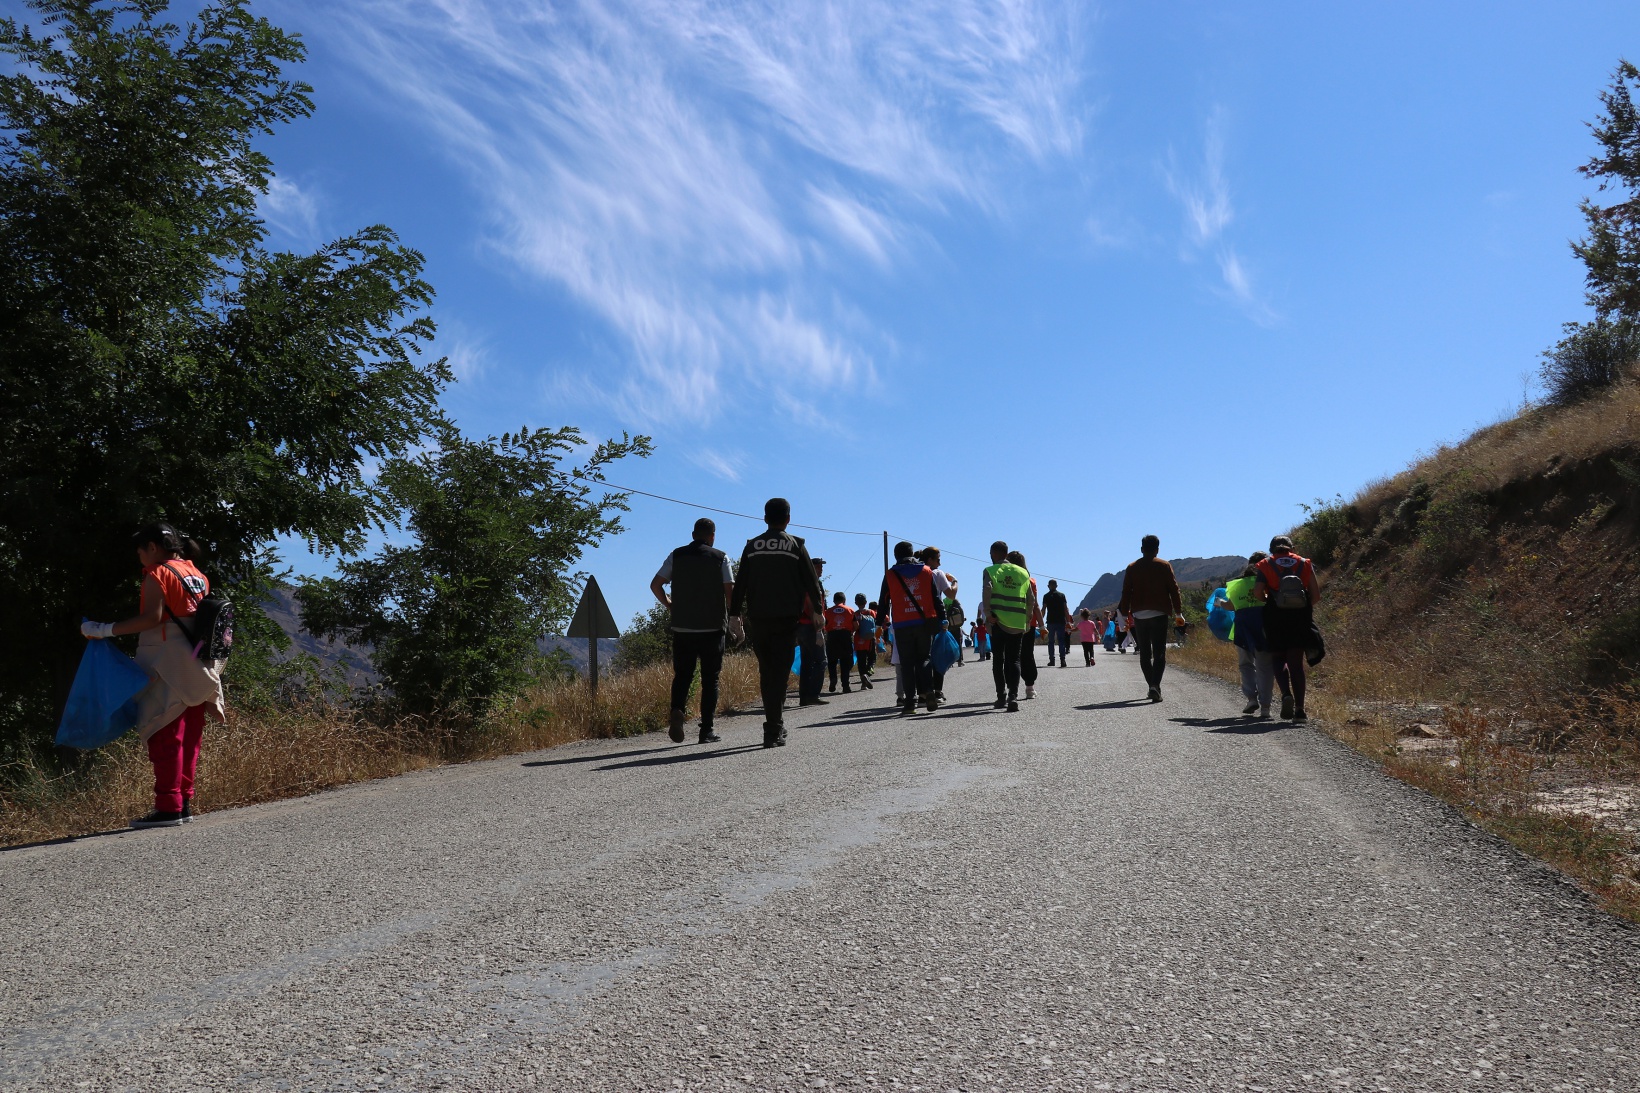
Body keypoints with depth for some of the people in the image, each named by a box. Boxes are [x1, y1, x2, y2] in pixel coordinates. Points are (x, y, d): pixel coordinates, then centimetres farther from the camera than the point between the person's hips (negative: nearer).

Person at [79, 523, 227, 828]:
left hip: (167, 668, -8)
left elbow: (152, 617, -20)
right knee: (189, 737, 9)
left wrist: (104, 630, -14)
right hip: (196, 671, 8)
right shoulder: (198, 576, 15)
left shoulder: (158, 574, -7)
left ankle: (168, 807, -6)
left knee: (165, 737, -6)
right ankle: (184, 802, 12)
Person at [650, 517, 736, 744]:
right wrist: (737, 623, 1)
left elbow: (655, 585, 3)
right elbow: (730, 592, -7)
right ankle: (706, 730, 3)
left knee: (682, 675, 12)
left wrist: (669, 606, 16)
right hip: (712, 627, -2)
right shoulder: (720, 558, -1)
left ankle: (677, 710, -15)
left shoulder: (676, 555, 6)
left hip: (682, 627, 2)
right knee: (710, 678, 6)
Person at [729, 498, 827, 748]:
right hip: (786, 618, -2)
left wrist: (735, 615, 8)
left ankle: (775, 724, 21)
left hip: (758, 619, 2)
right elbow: (811, 583, 2)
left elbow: (740, 585, 5)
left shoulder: (751, 547, 6)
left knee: (766, 673, 14)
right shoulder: (796, 546, 0)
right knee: (779, 673, -2)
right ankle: (773, 732, -8)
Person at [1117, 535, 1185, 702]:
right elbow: (1174, 590, 1)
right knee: (1159, 653, -3)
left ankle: (1152, 685, 15)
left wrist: (1124, 615, 10)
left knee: (1144, 654, 12)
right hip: (1159, 614, -2)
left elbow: (1126, 593, 5)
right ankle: (1155, 685, -20)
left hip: (1139, 615, 2)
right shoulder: (1164, 566, 2)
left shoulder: (1132, 568, 7)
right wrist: (1178, 613, 6)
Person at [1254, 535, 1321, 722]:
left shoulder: (1266, 565, 5)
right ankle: (1299, 709, 3)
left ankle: (1286, 694, -17)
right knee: (1296, 662, 7)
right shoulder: (1305, 564, 10)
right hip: (1301, 617, 2)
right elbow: (1316, 596, 3)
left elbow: (1257, 593, -8)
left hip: (1276, 617, -2)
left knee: (1278, 657, 10)